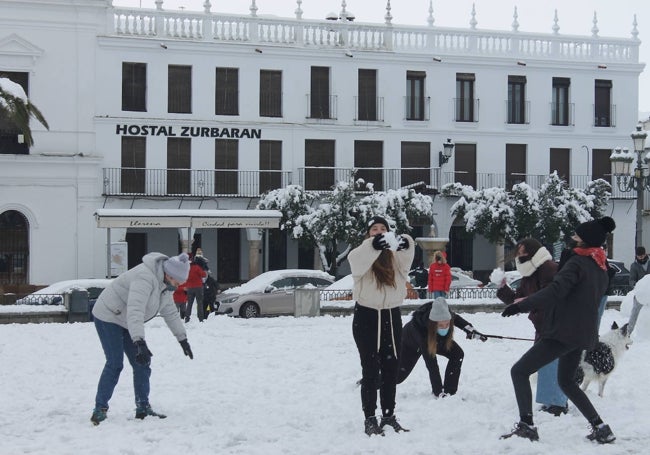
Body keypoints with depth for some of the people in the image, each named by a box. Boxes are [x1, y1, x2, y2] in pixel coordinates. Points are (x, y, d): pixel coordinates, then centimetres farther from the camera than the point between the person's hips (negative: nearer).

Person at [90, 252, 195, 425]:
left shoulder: (164, 283, 0)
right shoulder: (145, 278, -32)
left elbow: (170, 313, 14)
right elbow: (135, 311, -42)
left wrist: (182, 339, 14)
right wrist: (140, 342, -51)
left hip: (125, 321, 9)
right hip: (107, 316, -9)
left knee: (142, 363, 3)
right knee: (115, 364, -16)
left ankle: (143, 408, 10)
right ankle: (100, 410, -10)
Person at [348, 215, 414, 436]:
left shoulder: (395, 255, 3)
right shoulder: (362, 254, -5)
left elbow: (406, 256, -20)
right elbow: (357, 261, -30)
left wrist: (405, 243, -45)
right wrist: (374, 246, -50)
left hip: (391, 316, 4)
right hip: (367, 316, -4)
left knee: (391, 369, 10)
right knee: (370, 370, -2)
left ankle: (389, 416, 21)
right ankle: (370, 418, 4)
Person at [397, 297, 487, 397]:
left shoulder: (448, 316, -37)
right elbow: (432, 366, -45)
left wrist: (470, 330, -14)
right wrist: (439, 392, -44)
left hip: (437, 339, 4)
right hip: (411, 342, -4)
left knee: (458, 354, -19)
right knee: (399, 376, 4)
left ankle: (449, 392, -9)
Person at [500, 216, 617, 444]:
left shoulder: (577, 262, -14)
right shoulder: (600, 268, 14)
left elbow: (555, 291, -27)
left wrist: (521, 305, -27)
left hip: (564, 332, -9)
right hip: (583, 333, 9)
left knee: (519, 371, -4)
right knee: (567, 381, 25)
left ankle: (526, 425, -11)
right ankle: (600, 428, 18)